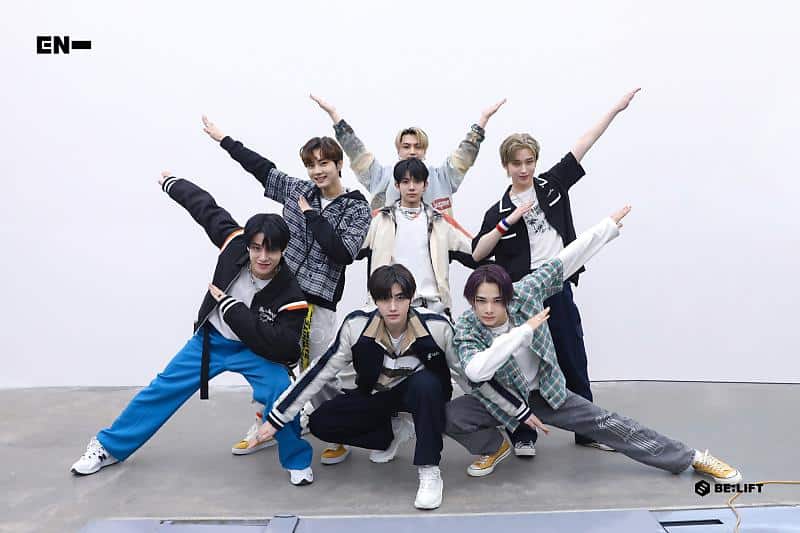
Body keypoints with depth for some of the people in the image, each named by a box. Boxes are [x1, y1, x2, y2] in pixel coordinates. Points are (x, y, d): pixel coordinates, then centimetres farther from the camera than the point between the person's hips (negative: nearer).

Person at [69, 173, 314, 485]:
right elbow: (207, 209, -5)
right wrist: (171, 183, 11)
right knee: (165, 387, 9)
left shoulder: (290, 295, -30)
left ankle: (297, 460, -2)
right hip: (211, 338, 4)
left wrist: (230, 306, -33)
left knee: (280, 393, -28)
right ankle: (109, 446, 30)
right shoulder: (236, 244, -21)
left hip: (255, 351, -4)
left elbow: (280, 348, -37)